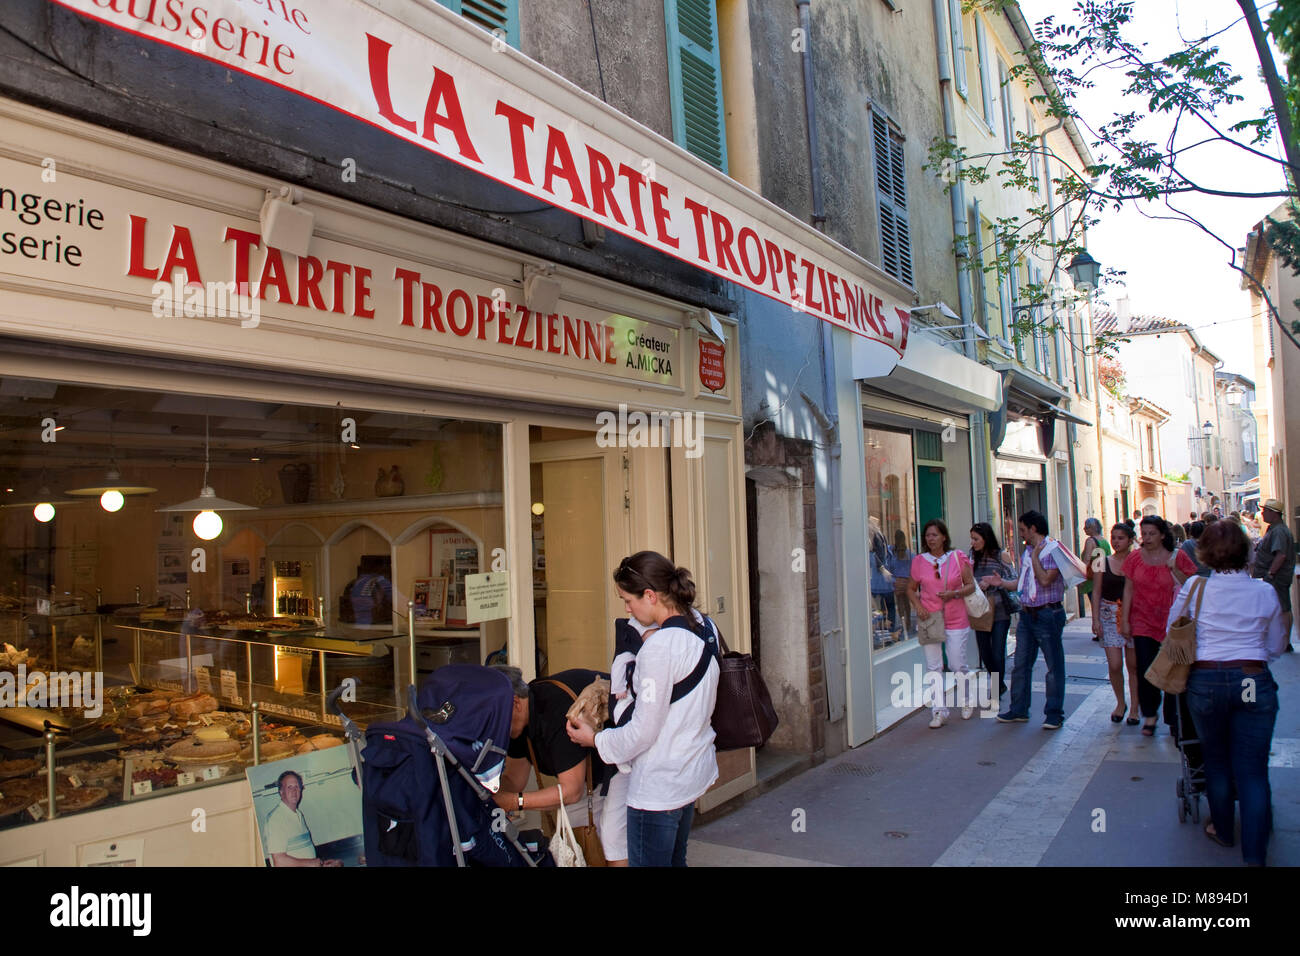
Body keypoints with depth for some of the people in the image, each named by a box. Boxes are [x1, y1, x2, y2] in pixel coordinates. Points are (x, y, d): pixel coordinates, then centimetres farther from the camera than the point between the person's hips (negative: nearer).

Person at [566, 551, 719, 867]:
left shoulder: (659, 648, -26)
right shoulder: (706, 626, 0)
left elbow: (643, 731, -20)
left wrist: (596, 739, -4)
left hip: (658, 786, -9)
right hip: (696, 770, 9)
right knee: (675, 860, 23)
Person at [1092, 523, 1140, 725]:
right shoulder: (1103, 561, 4)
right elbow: (1096, 591, 4)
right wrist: (1095, 619, -2)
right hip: (1109, 615, 1)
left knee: (1133, 664, 3)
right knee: (1114, 664, -4)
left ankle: (1134, 708, 17)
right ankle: (1120, 702, 19)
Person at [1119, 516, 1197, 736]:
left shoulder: (1177, 557, -1)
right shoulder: (1134, 558, 4)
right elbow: (1128, 590, 6)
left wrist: (1175, 570, -16)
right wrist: (1124, 620, 3)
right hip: (1142, 622, 1)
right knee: (1145, 672, -1)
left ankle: (1173, 718, 16)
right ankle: (1150, 715, 16)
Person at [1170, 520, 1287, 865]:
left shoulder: (1194, 588, -5)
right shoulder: (1265, 592, -1)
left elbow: (1172, 630, 6)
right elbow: (1275, 647, 9)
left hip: (1205, 681, 0)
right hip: (1254, 681, 1)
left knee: (1216, 762, 17)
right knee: (1252, 770, 4)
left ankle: (1223, 830, 33)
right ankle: (1254, 855, 3)